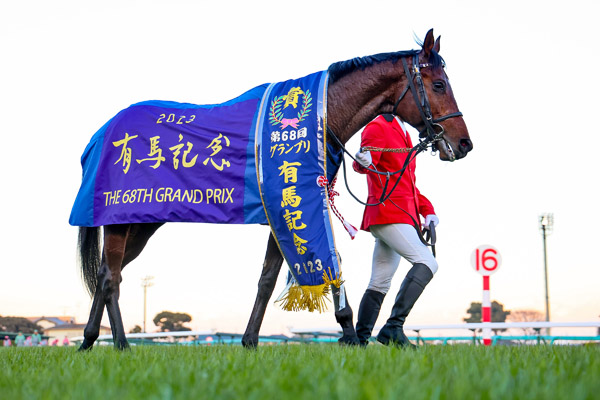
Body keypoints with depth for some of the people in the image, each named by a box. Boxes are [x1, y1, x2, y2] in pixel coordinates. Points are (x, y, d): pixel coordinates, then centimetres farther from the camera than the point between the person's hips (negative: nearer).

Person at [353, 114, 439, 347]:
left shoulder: (403, 133, 23)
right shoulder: (377, 127, -5)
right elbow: (362, 165, -19)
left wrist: (427, 210, 15)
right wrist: (363, 162, -43)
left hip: (403, 213, 10)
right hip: (388, 213, -10)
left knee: (380, 283, 9)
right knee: (426, 262, -20)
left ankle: (360, 339, 11)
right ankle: (394, 326, -23)